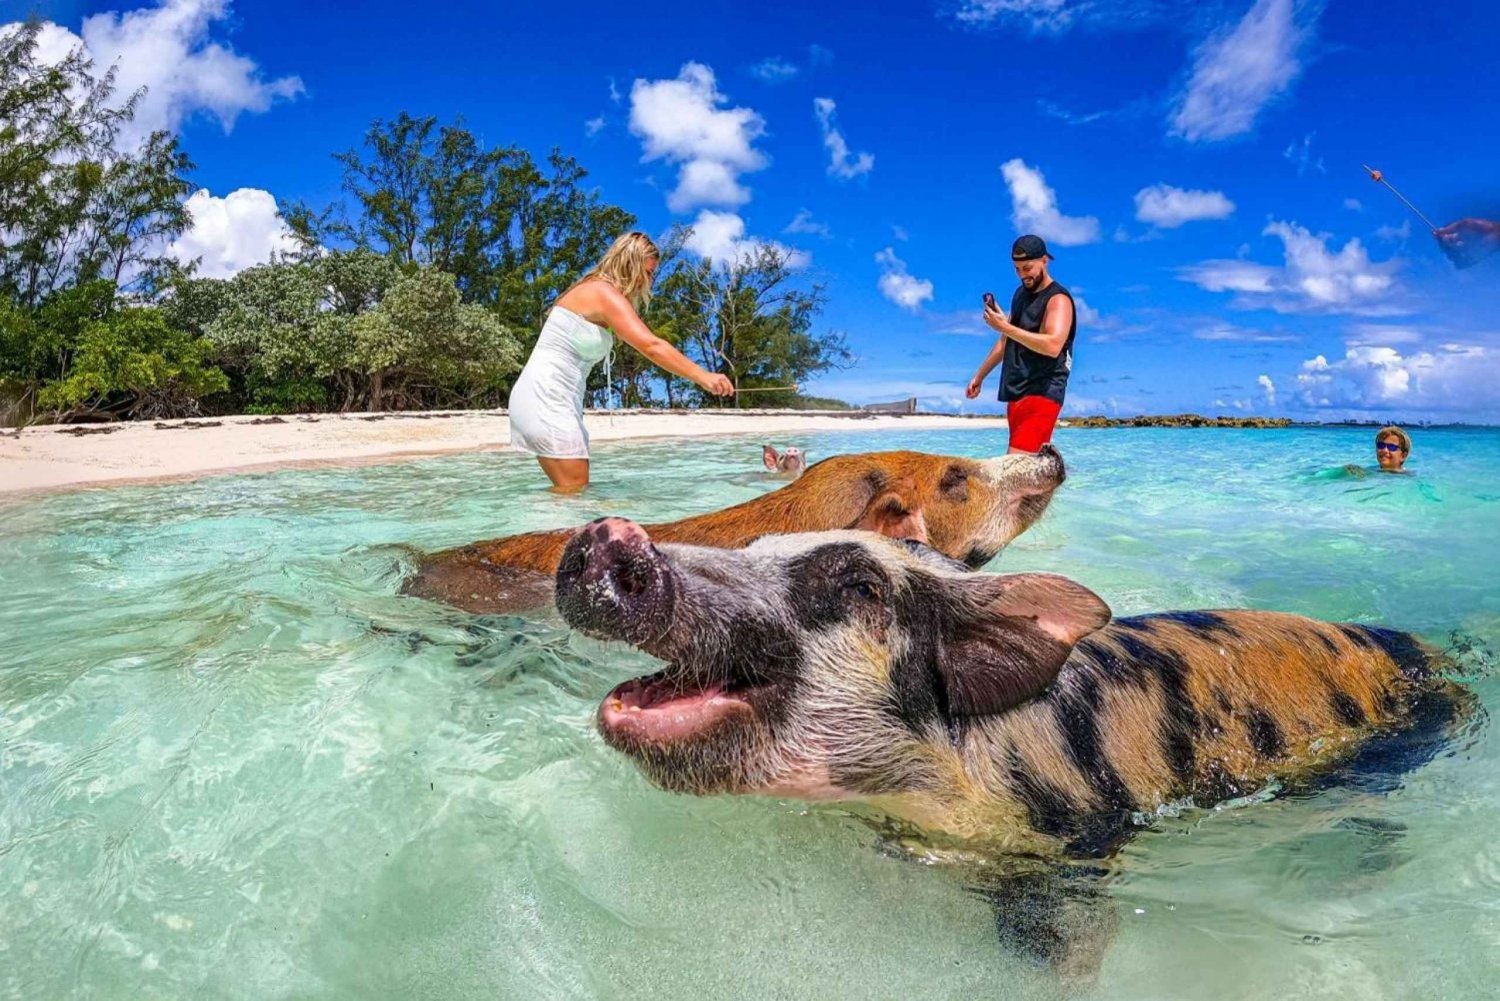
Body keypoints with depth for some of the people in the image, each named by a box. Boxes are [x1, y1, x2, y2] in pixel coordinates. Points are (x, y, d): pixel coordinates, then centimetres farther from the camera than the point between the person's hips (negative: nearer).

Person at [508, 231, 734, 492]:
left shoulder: (595, 291, 19)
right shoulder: (604, 292, -13)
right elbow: (651, 346, -24)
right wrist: (702, 376, -26)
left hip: (552, 399, 10)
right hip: (546, 396, -10)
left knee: (577, 489, 8)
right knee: (573, 492, -12)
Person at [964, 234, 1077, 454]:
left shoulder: (1058, 299, -10)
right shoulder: (1021, 294, 17)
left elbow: (1052, 345, -27)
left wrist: (1005, 327, -28)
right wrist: (980, 375, 26)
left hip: (1041, 394, -9)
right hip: (1016, 394, 9)